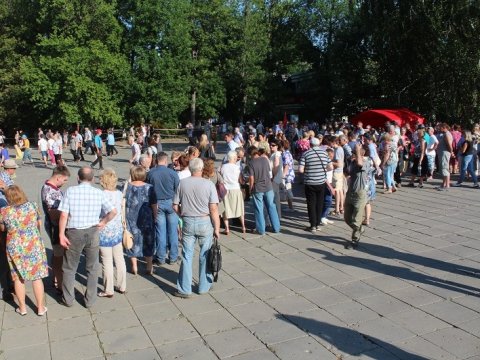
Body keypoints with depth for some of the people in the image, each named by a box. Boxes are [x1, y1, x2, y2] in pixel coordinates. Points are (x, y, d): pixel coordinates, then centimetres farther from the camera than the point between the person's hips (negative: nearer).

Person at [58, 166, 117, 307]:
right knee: (92, 268, 15)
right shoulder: (99, 193, -5)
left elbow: (64, 215, -13)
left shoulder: (70, 191, -9)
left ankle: (68, 300, 26)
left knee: (69, 268, 16)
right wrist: (103, 222, 7)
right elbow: (113, 211, -8)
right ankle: (90, 300, 24)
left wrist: (61, 234, -7)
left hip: (74, 233, -1)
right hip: (92, 233, 1)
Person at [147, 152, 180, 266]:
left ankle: (160, 257, 14)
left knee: (160, 231, 7)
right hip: (171, 202, -1)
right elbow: (178, 189, -4)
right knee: (172, 231, 7)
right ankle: (173, 257, 13)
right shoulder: (172, 173, -9)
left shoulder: (150, 173, -4)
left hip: (157, 204, 1)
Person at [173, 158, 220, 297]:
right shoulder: (209, 184, -10)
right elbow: (214, 209, -12)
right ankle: (204, 286, 24)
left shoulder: (182, 183, -3)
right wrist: (217, 228, -5)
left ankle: (184, 289, 14)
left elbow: (175, 206, 1)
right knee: (205, 255, 13)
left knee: (187, 256, 9)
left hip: (188, 222, 2)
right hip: (205, 222, -1)